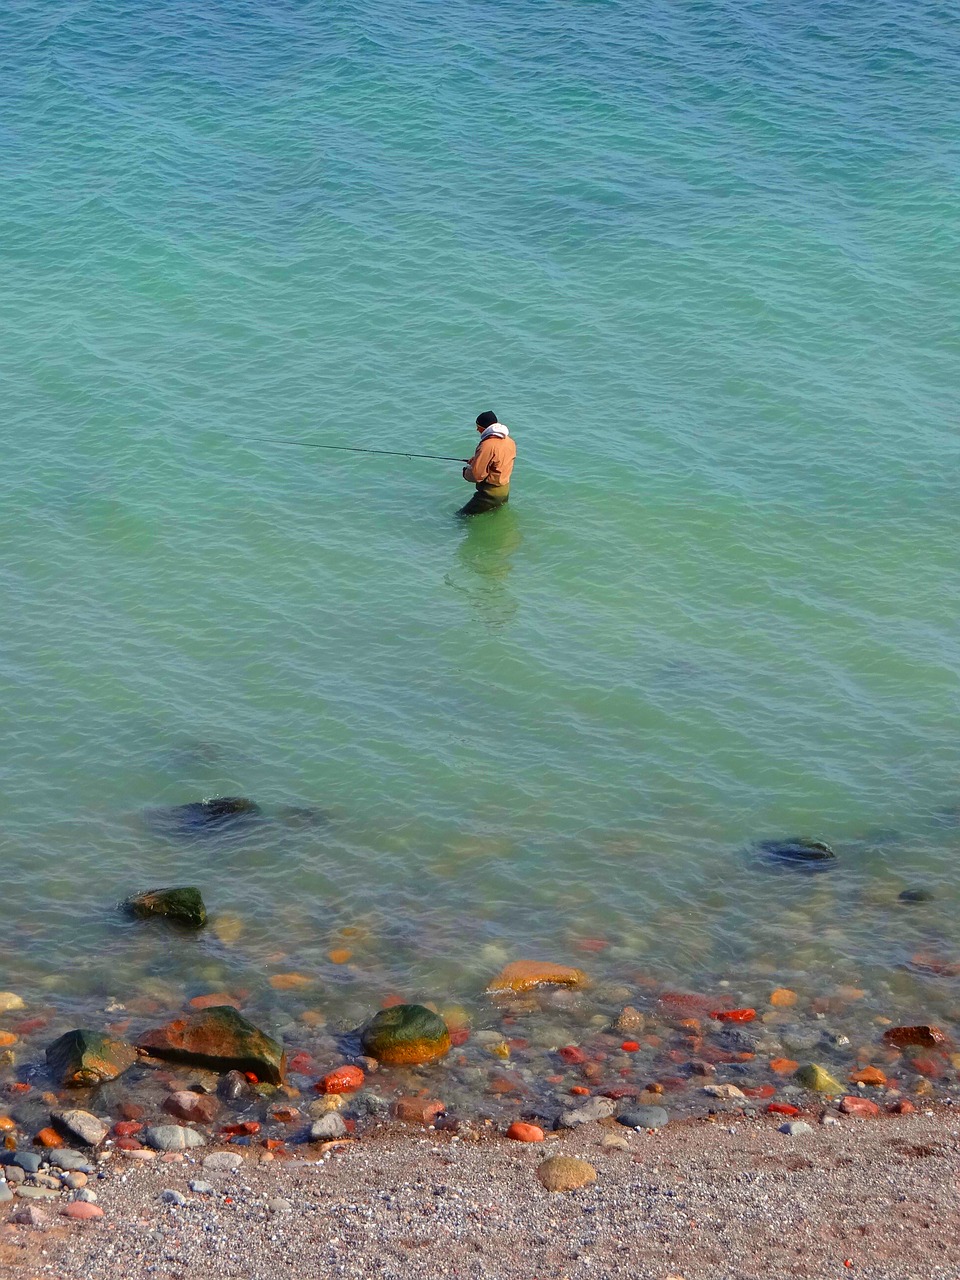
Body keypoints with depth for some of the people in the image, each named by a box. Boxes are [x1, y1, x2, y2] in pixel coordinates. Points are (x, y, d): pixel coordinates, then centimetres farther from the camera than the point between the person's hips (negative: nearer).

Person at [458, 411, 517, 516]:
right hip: (505, 490, 9)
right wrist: (477, 459, 11)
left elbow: (476, 475, -23)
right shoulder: (509, 440, 2)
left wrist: (466, 471, 0)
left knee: (461, 516, -7)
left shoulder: (487, 445, -25)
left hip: (490, 492, -9)